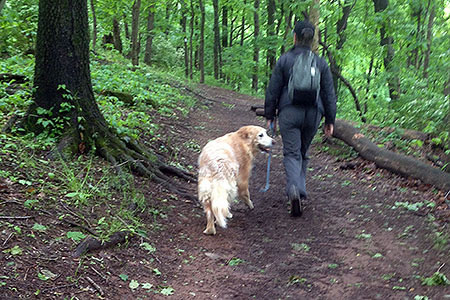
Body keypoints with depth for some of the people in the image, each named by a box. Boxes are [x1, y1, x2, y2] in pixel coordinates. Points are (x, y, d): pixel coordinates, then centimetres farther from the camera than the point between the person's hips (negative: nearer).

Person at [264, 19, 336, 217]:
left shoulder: (284, 60, -2)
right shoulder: (321, 63, 6)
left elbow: (273, 90, -1)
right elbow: (329, 93, 7)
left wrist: (270, 115, 8)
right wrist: (330, 120, 13)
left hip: (289, 112, -3)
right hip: (313, 113, 3)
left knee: (291, 153, -3)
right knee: (303, 153, 18)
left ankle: (294, 188, -28)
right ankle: (300, 192, 20)